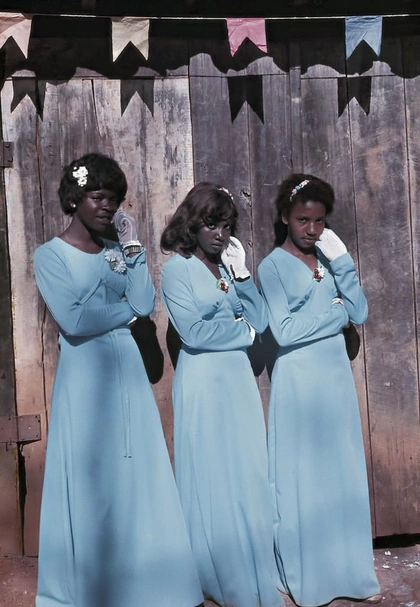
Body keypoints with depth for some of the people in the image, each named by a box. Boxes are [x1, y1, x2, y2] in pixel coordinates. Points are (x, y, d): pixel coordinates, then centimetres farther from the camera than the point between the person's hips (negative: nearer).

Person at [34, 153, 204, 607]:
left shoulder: (117, 252, 9)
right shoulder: (49, 255, -5)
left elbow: (145, 305, -4)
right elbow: (73, 321, -18)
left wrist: (132, 248, -5)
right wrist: (126, 309, -6)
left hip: (128, 371, 5)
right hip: (85, 376, -4)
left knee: (138, 476, 10)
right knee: (91, 479, 6)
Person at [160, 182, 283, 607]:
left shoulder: (228, 266, 12)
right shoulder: (176, 270, -5)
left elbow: (259, 322, 5)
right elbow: (194, 333, -15)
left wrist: (240, 275, -4)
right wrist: (241, 331, -3)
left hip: (239, 377, 6)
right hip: (203, 380, -6)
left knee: (247, 475, 9)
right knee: (211, 479, 4)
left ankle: (253, 571, 24)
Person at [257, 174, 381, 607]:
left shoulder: (328, 258, 8)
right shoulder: (273, 266, -7)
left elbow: (360, 314, 0)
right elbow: (284, 331, -17)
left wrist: (342, 263, -9)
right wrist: (336, 312, -8)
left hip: (336, 375, 5)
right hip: (298, 380, -5)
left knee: (341, 472, 12)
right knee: (302, 477, 6)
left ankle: (348, 571, 27)